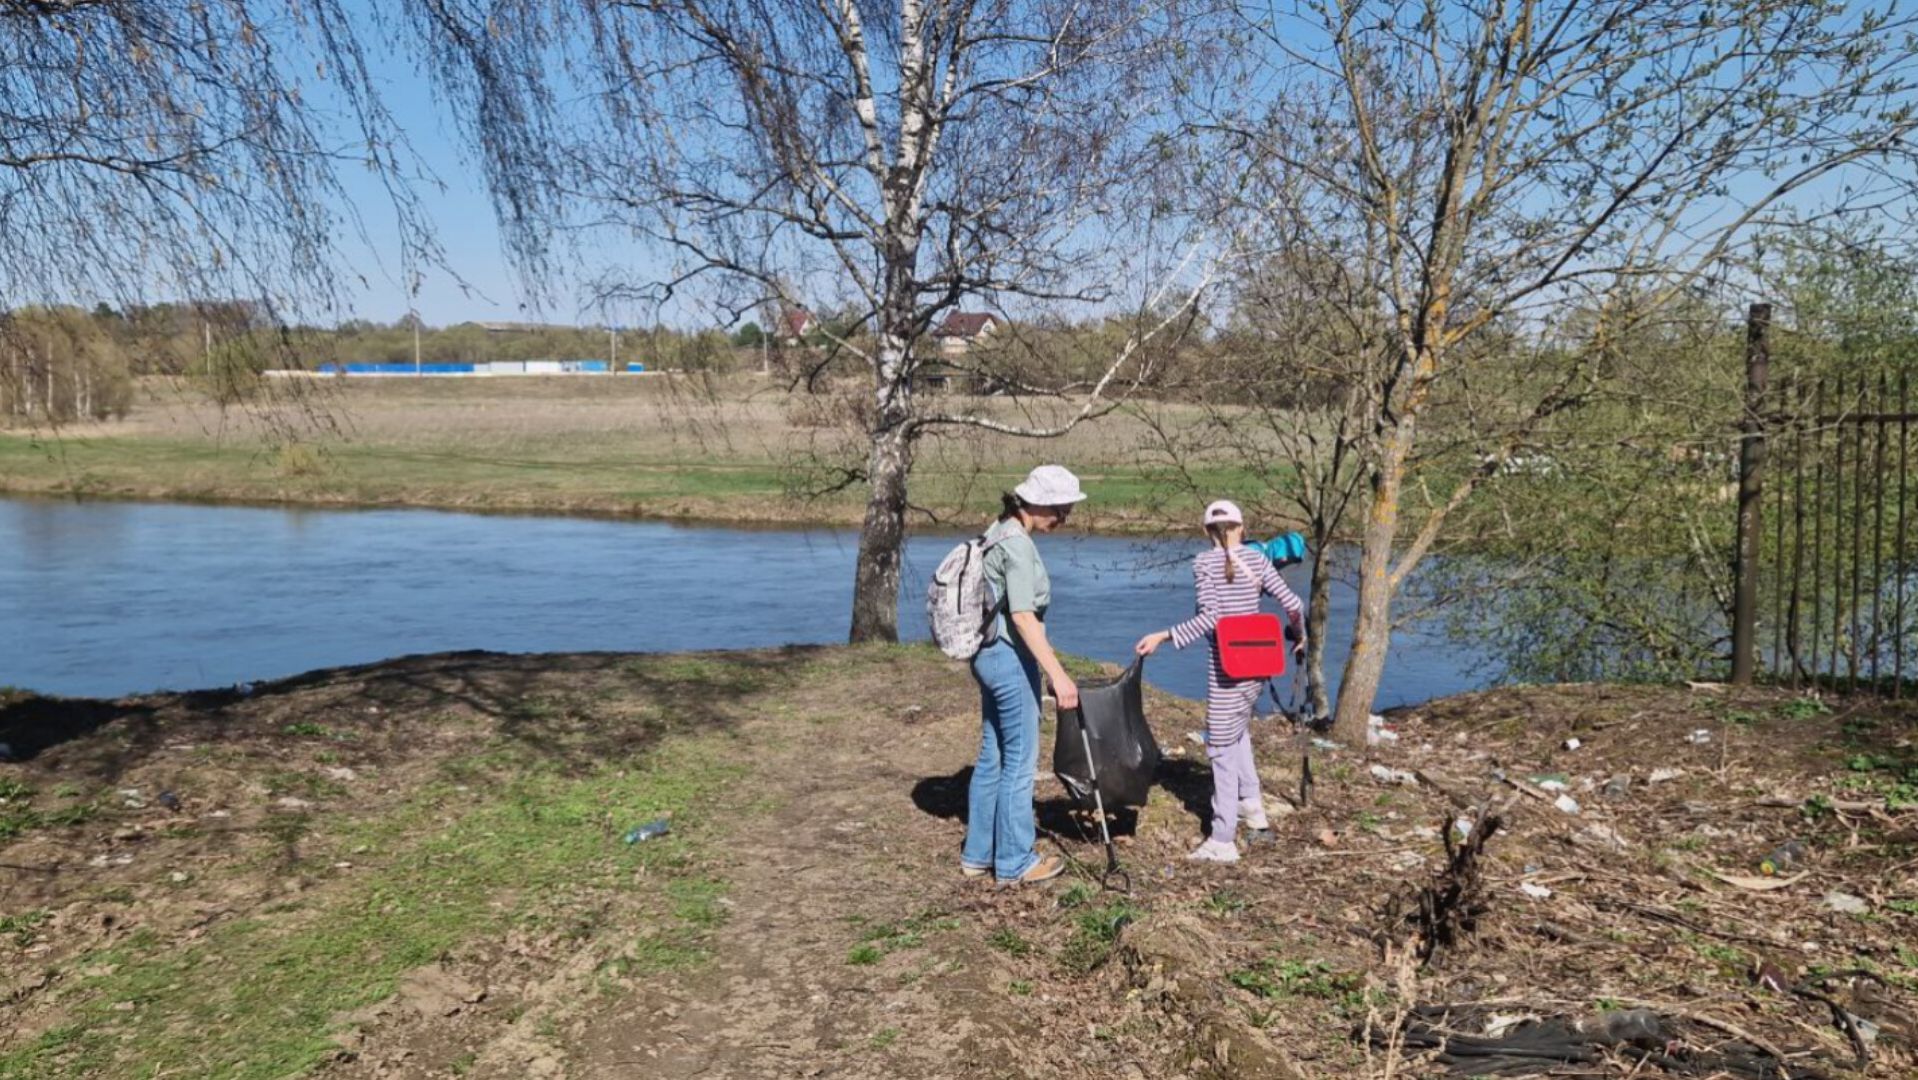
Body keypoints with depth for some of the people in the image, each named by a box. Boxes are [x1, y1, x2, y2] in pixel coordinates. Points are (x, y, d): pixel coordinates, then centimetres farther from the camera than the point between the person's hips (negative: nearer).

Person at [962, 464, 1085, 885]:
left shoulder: (1000, 533, 11)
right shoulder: (1017, 543, -18)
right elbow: (1023, 616, -25)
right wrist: (1058, 675, -28)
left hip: (989, 655, 10)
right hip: (1010, 657, -10)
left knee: (992, 756, 15)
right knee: (1020, 759, 1)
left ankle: (977, 854, 24)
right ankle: (1014, 862, 12)